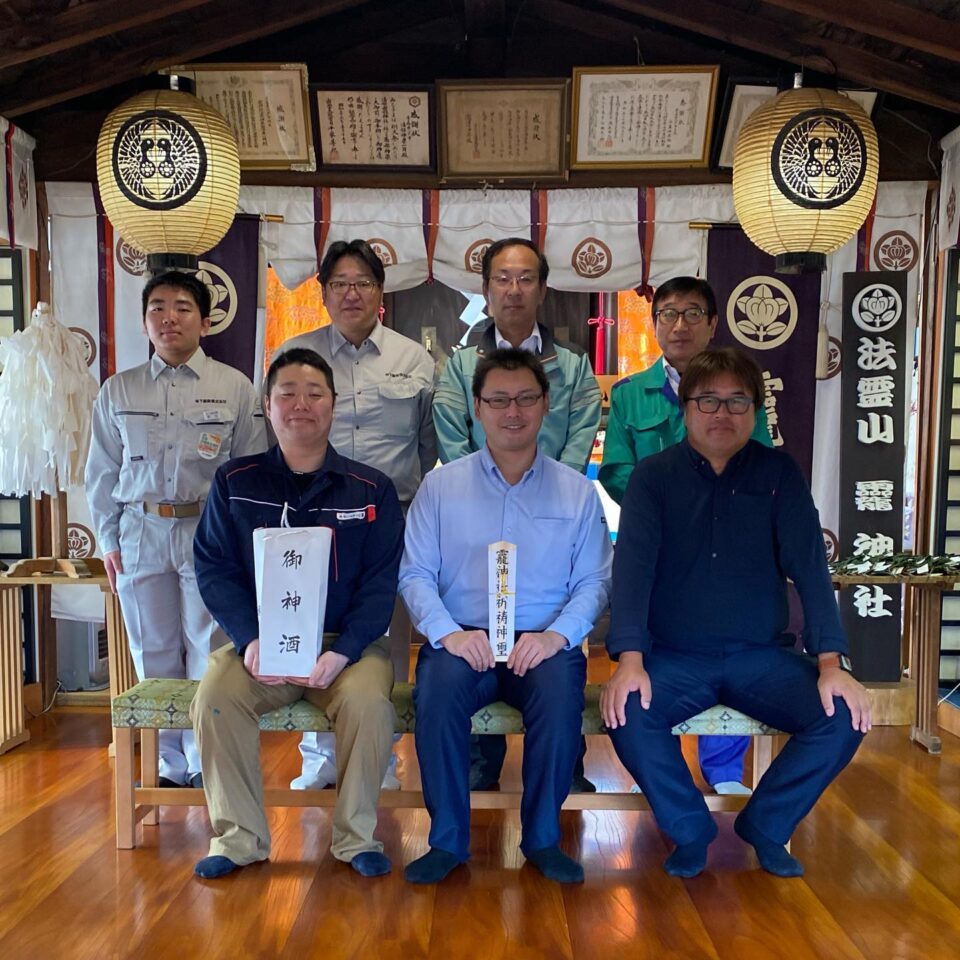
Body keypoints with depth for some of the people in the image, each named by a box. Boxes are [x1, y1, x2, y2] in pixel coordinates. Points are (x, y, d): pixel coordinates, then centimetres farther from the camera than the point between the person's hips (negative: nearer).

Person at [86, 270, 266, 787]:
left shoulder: (236, 387, 1)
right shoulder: (117, 391, 8)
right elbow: (102, 472, 11)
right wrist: (109, 541, 7)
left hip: (210, 534, -2)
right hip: (140, 536, 3)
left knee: (208, 654, 1)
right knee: (153, 655, 10)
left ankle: (205, 763, 17)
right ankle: (169, 763, 24)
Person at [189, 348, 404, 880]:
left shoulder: (372, 488, 3)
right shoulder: (234, 482, 7)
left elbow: (381, 582, -2)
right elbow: (214, 568, 1)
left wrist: (342, 652, -18)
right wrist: (250, 640, -16)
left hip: (347, 642, -1)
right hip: (259, 641, 2)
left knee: (368, 701, -29)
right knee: (215, 696, -25)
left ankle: (356, 836, -5)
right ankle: (239, 837, -4)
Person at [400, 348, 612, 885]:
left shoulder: (578, 492, 9)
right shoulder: (441, 485, 8)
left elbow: (594, 582, 5)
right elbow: (415, 574, 2)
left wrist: (556, 635, -14)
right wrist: (449, 633, -15)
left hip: (543, 643, 0)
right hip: (461, 640, 0)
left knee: (560, 695, -31)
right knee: (438, 691, -31)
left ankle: (543, 838, -7)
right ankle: (448, 840, -9)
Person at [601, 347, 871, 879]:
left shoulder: (778, 472, 3)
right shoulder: (653, 475, 0)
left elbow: (808, 566, -4)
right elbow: (633, 566, -11)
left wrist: (831, 662, -16)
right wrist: (629, 661, -24)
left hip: (761, 654, 2)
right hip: (674, 656, -1)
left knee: (845, 716, -21)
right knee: (627, 715, -29)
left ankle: (765, 826, 8)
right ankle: (689, 829, 2)